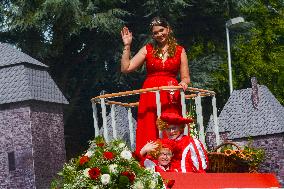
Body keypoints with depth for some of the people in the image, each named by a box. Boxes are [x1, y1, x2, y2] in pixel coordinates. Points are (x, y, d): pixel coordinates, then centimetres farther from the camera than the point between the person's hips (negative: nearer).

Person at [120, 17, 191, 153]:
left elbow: (186, 78, 9)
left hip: (171, 97, 0)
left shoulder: (179, 51, 10)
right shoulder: (147, 49, 10)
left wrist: (184, 83, -13)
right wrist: (127, 46, 3)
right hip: (150, 96, 0)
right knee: (149, 132, -6)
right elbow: (126, 68, 4)